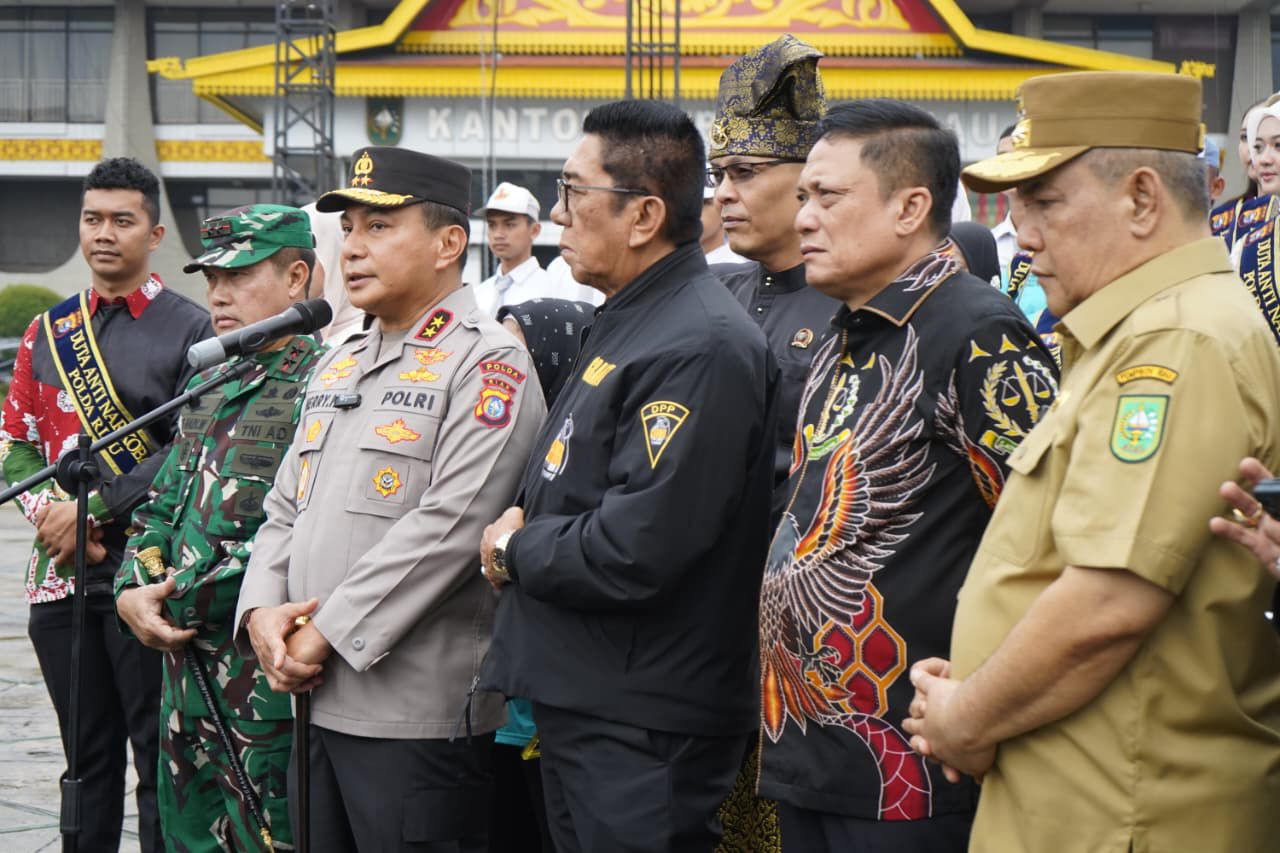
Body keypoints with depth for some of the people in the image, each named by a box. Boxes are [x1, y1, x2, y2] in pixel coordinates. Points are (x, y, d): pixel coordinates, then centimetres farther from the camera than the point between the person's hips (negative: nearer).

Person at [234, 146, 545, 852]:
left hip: (419, 715, -8)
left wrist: (329, 631, -17)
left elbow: (451, 523, -19)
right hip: (318, 704, 8)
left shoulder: (487, 363, -9)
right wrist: (263, 612, -2)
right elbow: (285, 508, 18)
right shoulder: (337, 365, 18)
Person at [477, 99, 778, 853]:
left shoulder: (700, 347, -20)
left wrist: (514, 549, -10)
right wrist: (522, 529, 2)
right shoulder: (627, 324, 13)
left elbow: (634, 553, -26)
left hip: (644, 735, -10)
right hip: (580, 706, 10)